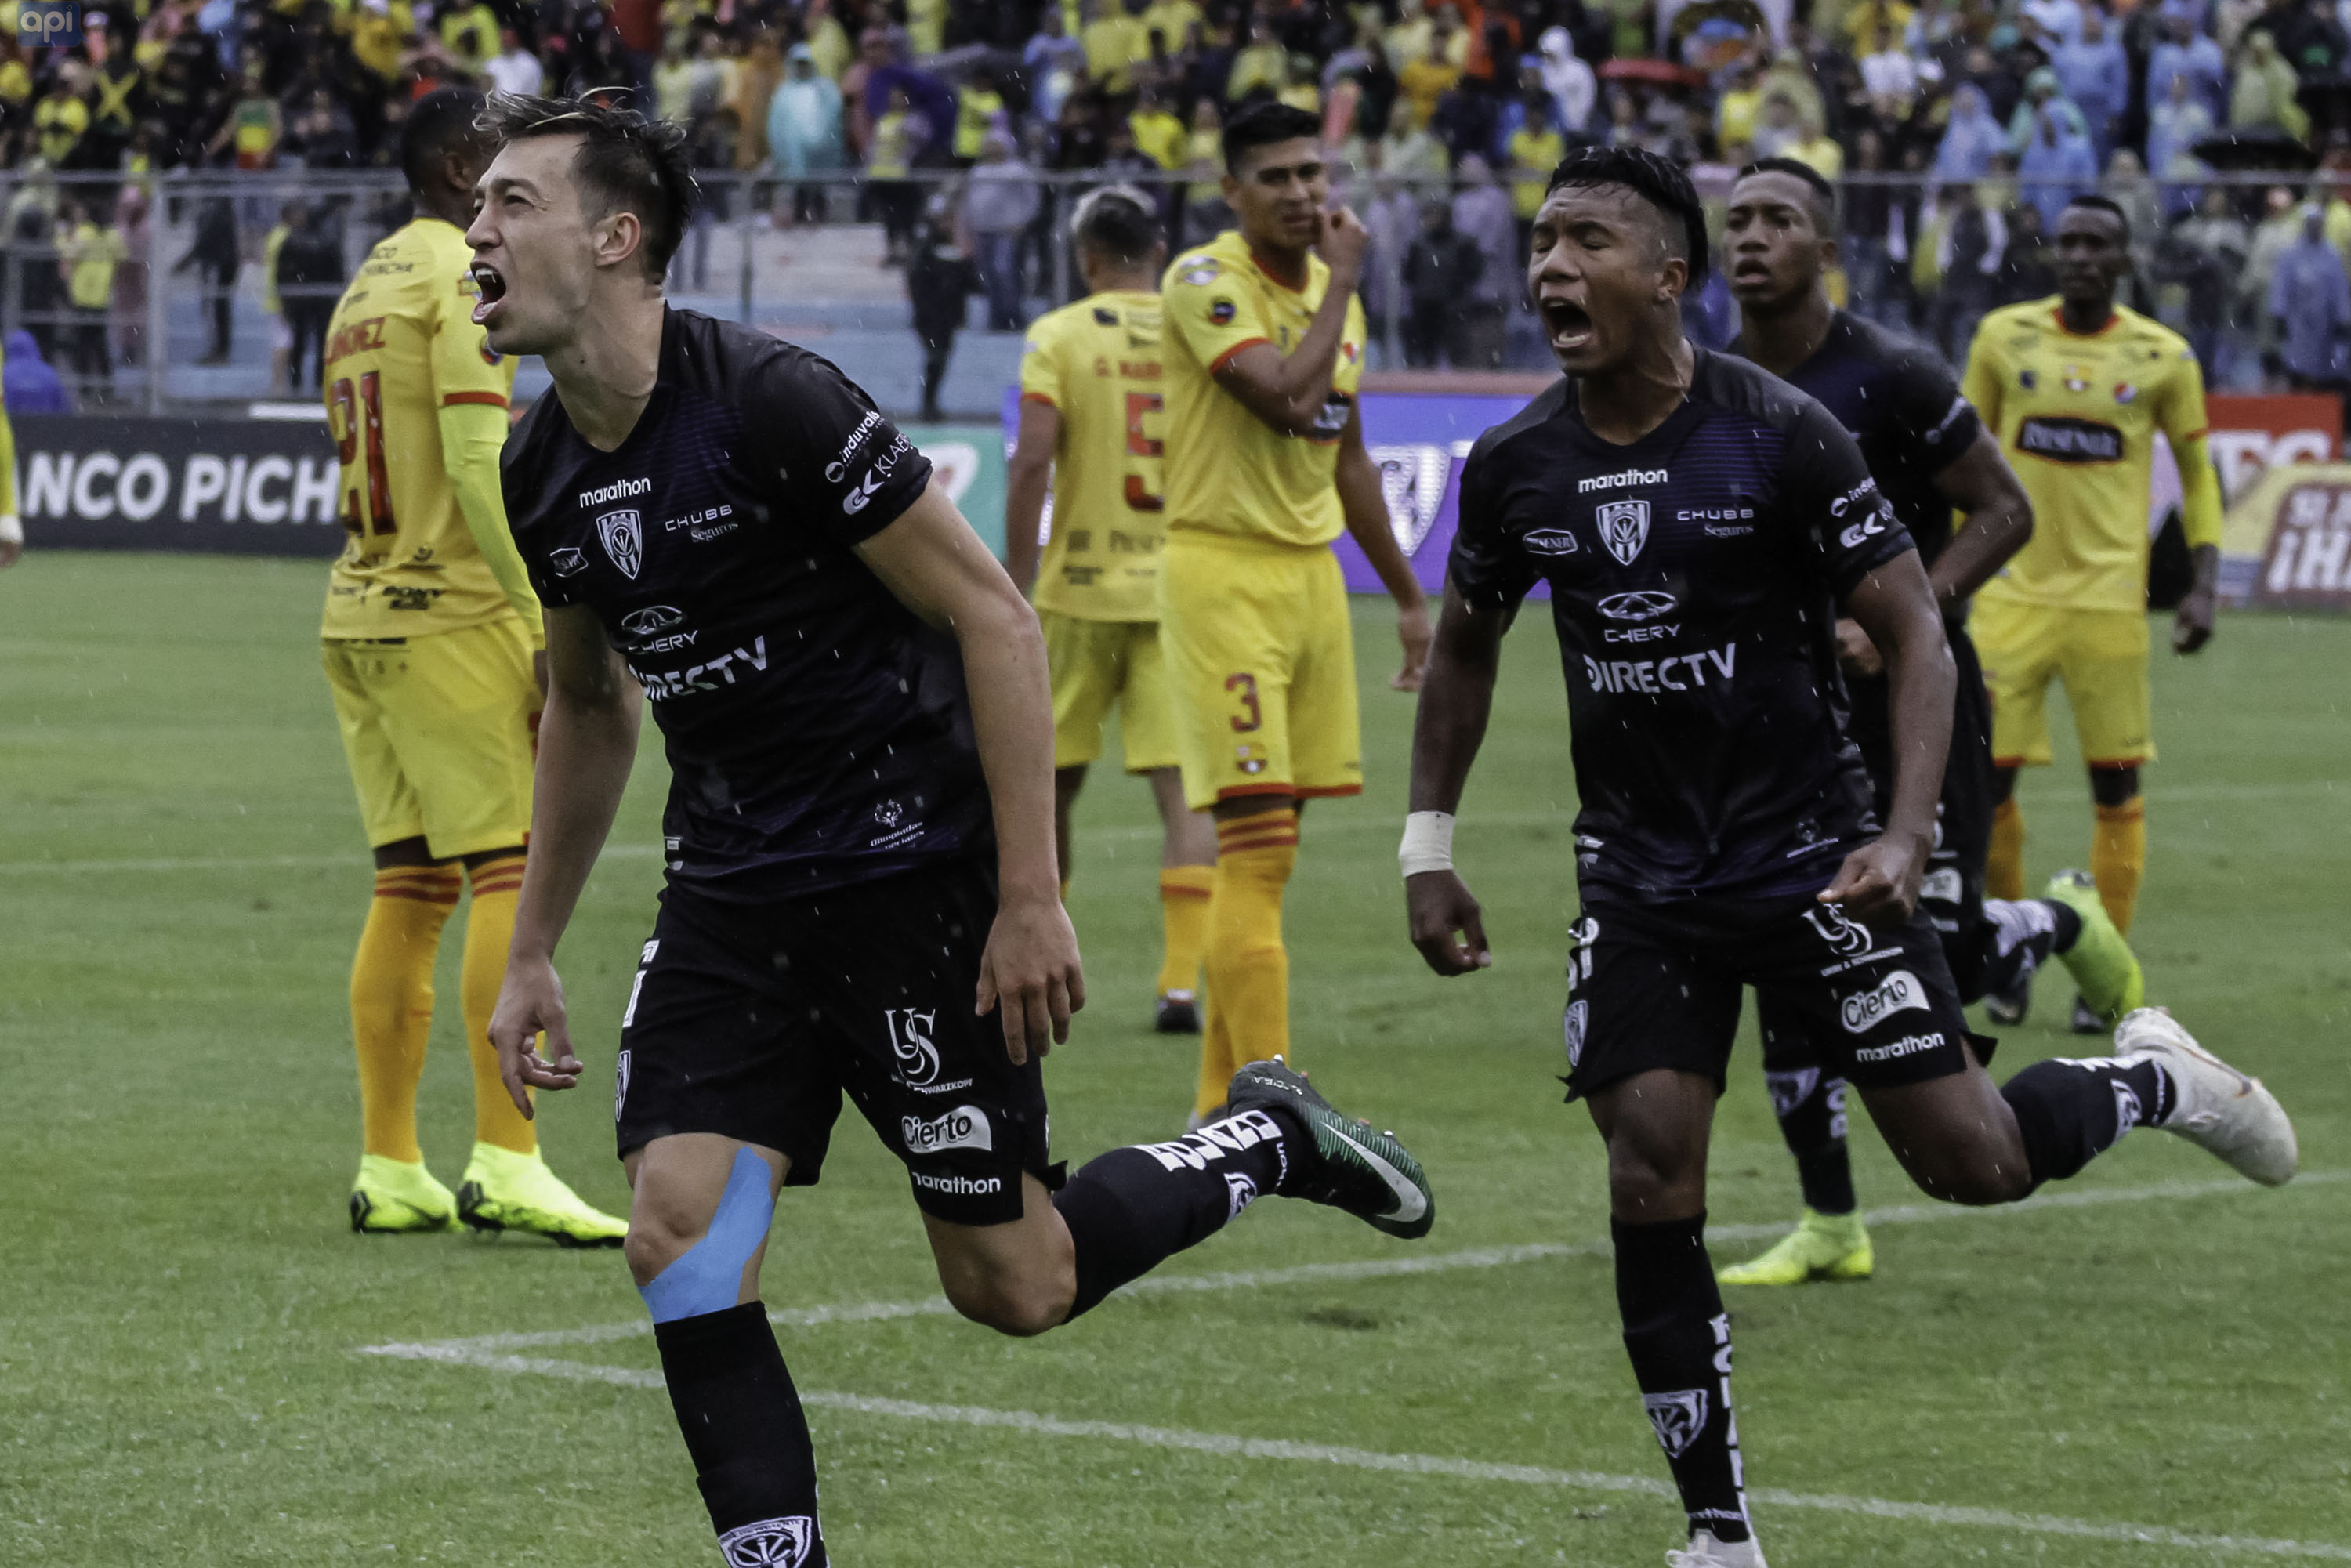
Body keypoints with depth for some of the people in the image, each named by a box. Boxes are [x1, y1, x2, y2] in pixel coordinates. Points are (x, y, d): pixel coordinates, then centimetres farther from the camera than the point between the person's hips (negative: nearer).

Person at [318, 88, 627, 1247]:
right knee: (513, 874, -10)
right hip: (449, 618, -9)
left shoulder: (365, 288, 18)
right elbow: (479, 465, -17)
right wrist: (556, 624, -17)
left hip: (357, 617, 9)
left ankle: (388, 1173, 9)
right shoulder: (467, 278, -9)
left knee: (410, 890, 9)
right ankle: (505, 1163, -17)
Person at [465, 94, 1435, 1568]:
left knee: (1013, 1283, 1)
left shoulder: (772, 400, -20)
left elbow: (995, 619, -16)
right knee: (678, 1240, -9)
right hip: (732, 885, 6)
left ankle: (1269, 1143, 26)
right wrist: (533, 949, 20)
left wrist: (1032, 898, -18)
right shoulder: (542, 476, 2)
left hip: (917, 875, -6)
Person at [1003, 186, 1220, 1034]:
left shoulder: (1059, 337, -3)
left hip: (1080, 590, -1)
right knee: (1184, 789, -1)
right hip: (1181, 593, 1)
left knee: (1051, 781, 13)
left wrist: (1016, 583, -7)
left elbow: (1031, 461, -12)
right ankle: (1182, 980, -10)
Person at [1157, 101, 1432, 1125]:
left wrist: (1408, 597, 26)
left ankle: (1222, 1104, 12)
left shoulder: (1332, 291, 15)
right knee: (1257, 839, -15)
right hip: (1222, 572, -7)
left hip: (1313, 573, 8)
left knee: (1268, 846, 7)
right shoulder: (1205, 282, -10)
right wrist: (1342, 281, -12)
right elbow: (1287, 396, -25)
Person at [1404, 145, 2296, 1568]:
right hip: (1640, 876, 3)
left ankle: (2151, 1079, 31)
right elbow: (1467, 649, 16)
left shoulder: (1783, 435, -14)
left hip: (1809, 850, -3)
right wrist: (1429, 848, 12)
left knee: (1973, 1160, -4)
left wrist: (1906, 835, -23)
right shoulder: (1514, 467, -2)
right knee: (1651, 1175, -9)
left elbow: (1914, 633, -11)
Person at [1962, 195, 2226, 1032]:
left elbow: (2197, 472, 10)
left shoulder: (2161, 358, 0)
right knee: (1987, 774, -3)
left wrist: (2204, 585, 1)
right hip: (2012, 593, 1)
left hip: (2110, 598, -1)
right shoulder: (2004, 337, 4)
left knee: (2116, 784, -1)